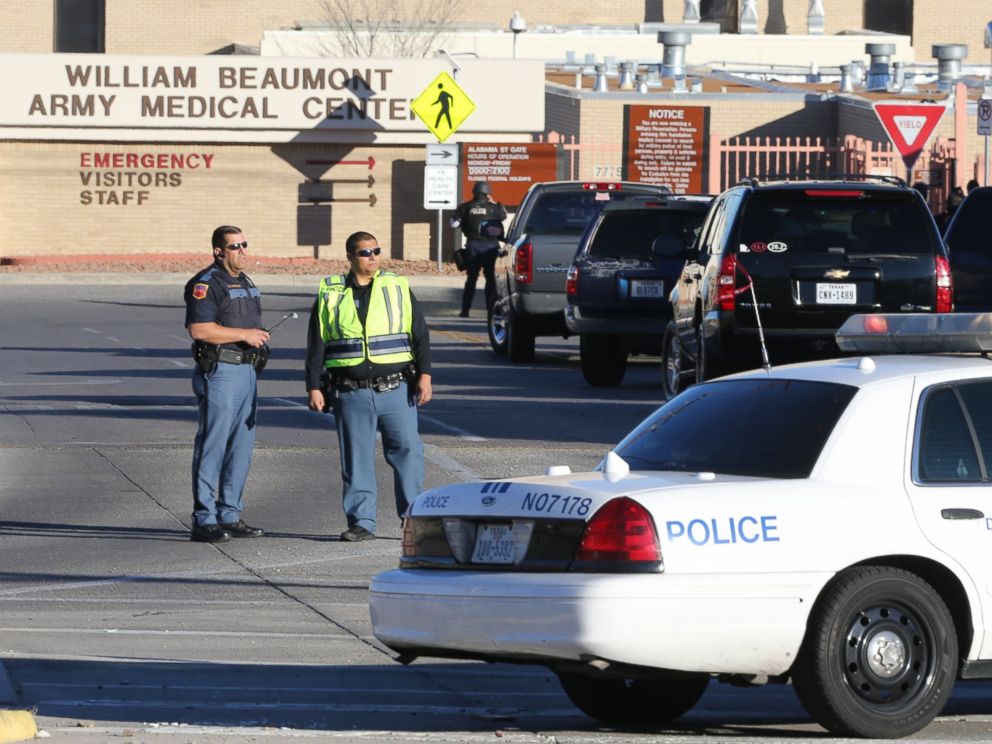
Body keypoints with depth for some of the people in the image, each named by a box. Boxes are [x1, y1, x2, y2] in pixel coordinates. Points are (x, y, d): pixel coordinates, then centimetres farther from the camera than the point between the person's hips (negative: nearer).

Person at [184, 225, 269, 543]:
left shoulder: (245, 283, 18)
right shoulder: (206, 284, -11)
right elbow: (199, 329, -22)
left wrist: (258, 336, 11)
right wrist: (244, 334, -19)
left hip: (247, 371, 9)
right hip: (219, 371, -9)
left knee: (241, 447, 11)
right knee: (212, 446, -8)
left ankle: (229, 516, 18)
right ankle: (204, 521, -7)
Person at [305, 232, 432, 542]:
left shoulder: (398, 287, 7)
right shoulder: (330, 294, 6)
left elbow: (420, 334, 7)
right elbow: (316, 345, 9)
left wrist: (424, 375, -2)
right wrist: (314, 387, 3)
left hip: (396, 390, 0)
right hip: (351, 394, 0)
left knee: (407, 450, -5)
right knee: (356, 459, 2)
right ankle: (361, 523, 7)